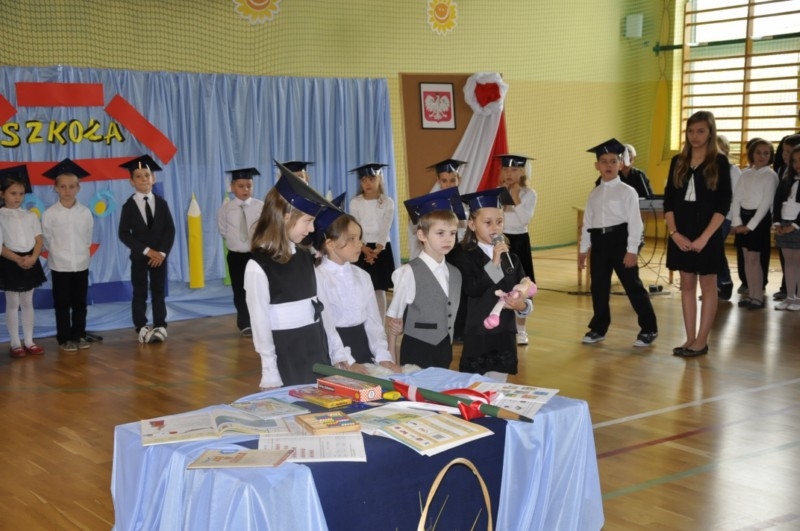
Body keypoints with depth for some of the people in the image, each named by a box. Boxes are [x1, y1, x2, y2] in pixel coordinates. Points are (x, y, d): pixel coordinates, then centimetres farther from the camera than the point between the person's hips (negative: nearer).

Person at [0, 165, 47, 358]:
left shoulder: (30, 216, 7)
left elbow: (39, 239, 3)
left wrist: (32, 257, -14)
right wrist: (18, 259, -21)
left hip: (30, 261, 4)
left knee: (27, 302, 11)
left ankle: (29, 342, 17)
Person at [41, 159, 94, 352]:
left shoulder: (85, 212, -2)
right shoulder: (49, 213, -7)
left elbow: (88, 237, 7)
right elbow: (47, 240, -1)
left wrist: (80, 253, 4)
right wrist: (58, 253, 0)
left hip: (81, 264, 2)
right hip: (59, 266, -2)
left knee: (80, 303, 10)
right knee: (62, 304, 5)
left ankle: (79, 335, 21)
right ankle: (64, 338, 13)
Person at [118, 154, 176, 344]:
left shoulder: (161, 203, 2)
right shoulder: (129, 206, -5)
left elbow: (170, 230, 0)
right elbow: (124, 234, -10)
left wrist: (162, 252, -13)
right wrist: (146, 250, -16)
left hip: (160, 255, 2)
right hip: (139, 256, -2)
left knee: (159, 292, 7)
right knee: (140, 294, 3)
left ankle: (160, 326, 13)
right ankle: (142, 328, 7)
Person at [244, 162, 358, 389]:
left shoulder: (304, 257, 6)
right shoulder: (259, 266, -14)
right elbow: (261, 325, -12)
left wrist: (340, 353, 11)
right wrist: (271, 377, -11)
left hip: (318, 353, 6)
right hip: (287, 360, -6)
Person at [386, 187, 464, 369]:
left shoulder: (455, 273, 4)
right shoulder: (410, 272, -14)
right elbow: (394, 317, -7)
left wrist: (447, 346, 8)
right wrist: (391, 354, -5)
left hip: (444, 350, 6)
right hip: (416, 350, -6)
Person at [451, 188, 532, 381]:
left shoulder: (511, 259, 8)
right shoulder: (465, 258, -6)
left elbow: (525, 295, 9)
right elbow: (471, 289, -22)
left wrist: (522, 305, -13)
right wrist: (494, 263, -26)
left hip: (505, 338, 4)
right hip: (477, 338, -4)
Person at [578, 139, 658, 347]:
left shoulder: (627, 191, -6)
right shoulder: (594, 194, 12)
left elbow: (635, 223, -10)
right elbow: (587, 223, 15)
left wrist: (632, 250, -15)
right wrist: (583, 249, 13)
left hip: (620, 240, -5)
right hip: (599, 242, 6)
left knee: (633, 286, -1)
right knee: (598, 287, 11)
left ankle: (649, 329, 10)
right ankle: (598, 328, 24)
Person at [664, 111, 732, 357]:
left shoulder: (719, 162, -5)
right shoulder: (678, 161, 6)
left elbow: (723, 205, -9)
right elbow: (668, 201, 5)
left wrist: (705, 237, -16)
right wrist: (674, 232, -7)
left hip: (707, 233, -4)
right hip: (681, 233, 4)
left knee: (707, 286, 4)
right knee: (687, 285, 8)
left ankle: (702, 341, 9)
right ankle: (690, 339, 15)